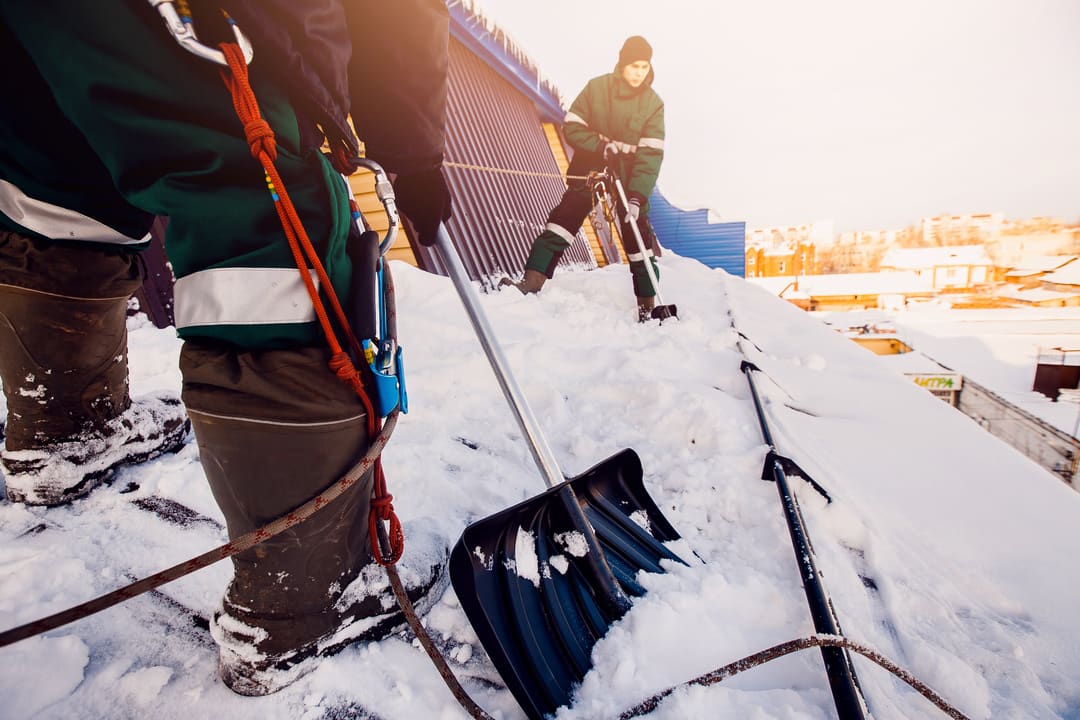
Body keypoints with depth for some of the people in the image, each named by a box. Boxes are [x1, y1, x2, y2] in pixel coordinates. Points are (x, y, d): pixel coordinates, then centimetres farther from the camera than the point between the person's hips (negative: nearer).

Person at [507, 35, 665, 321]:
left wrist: (637, 196, -26)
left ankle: (647, 302, 8)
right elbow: (572, 127, -4)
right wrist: (602, 147, -21)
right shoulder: (596, 87, -5)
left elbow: (651, 154, -14)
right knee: (565, 217, -12)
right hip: (590, 167, 0)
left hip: (628, 177, 0)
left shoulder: (653, 103, -6)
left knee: (638, 237, -1)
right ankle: (534, 277, -12)